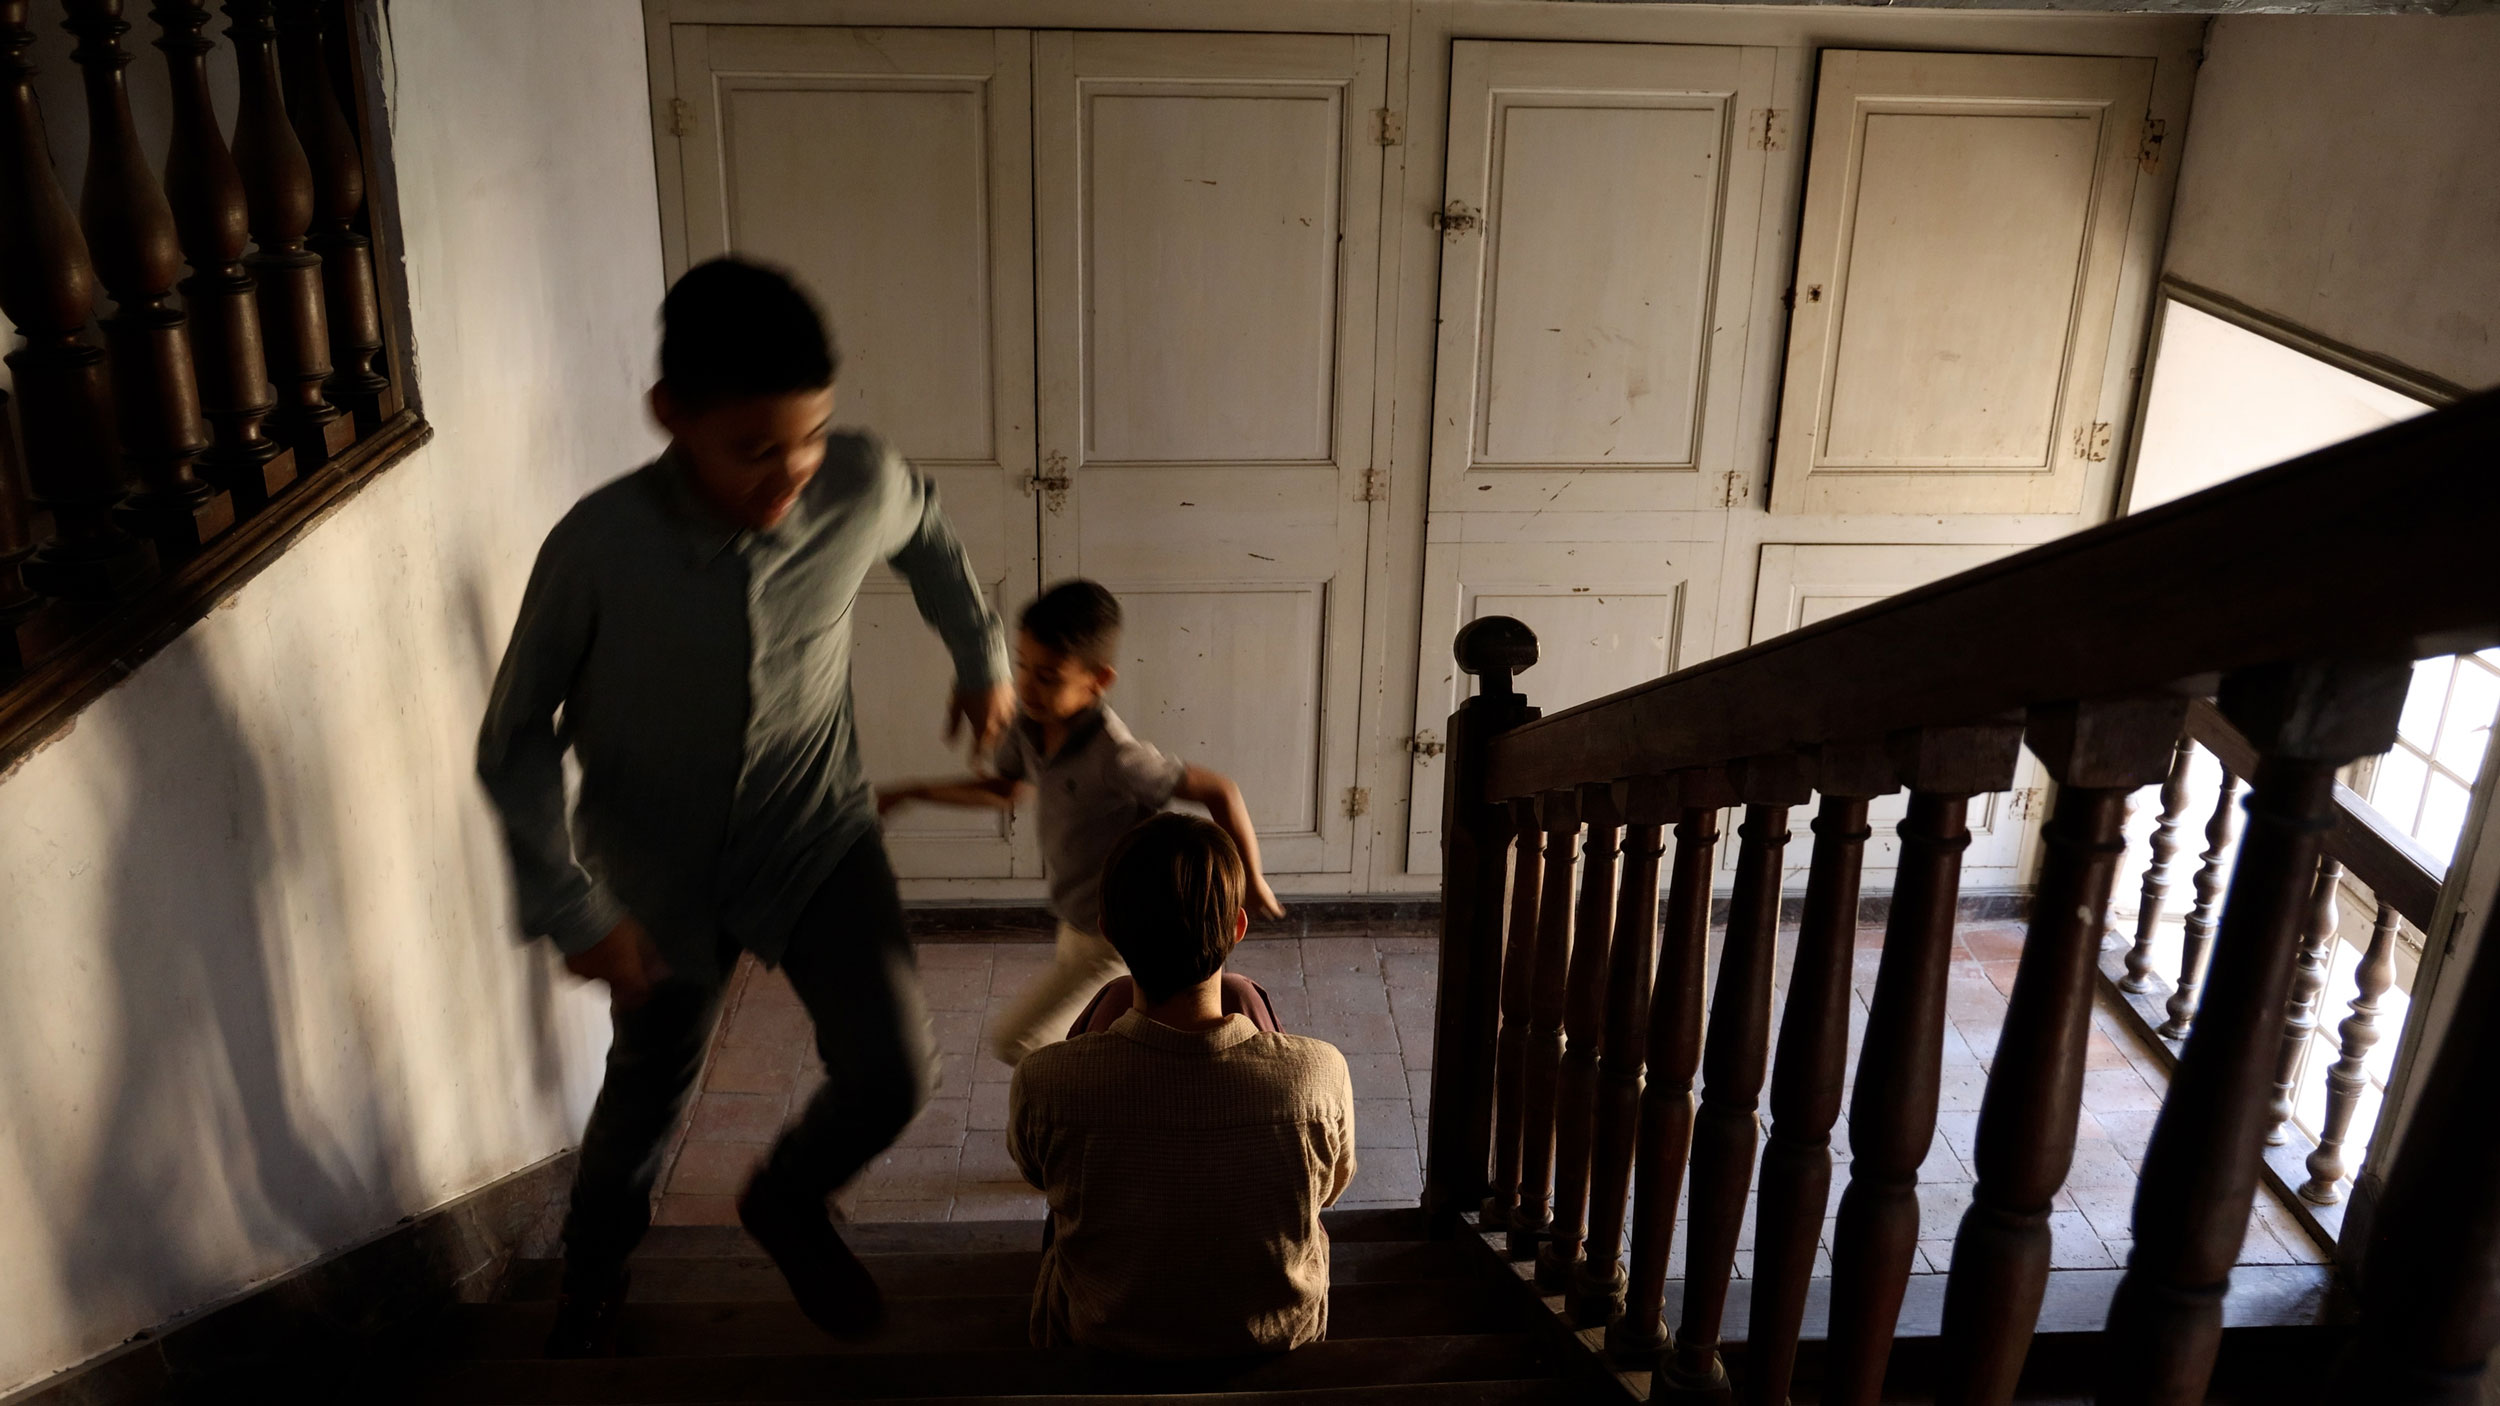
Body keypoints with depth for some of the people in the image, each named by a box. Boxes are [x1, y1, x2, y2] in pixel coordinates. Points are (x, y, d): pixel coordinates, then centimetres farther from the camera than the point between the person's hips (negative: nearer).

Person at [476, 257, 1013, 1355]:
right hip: (660, 872, -1)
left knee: (894, 1072, -12)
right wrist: (573, 909, -18)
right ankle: (595, 1258, 55)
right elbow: (515, 740, -14)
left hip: (818, 836, 1)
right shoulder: (598, 548, -28)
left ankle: (785, 1202, 25)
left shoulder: (862, 486, -23)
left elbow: (927, 532, 5)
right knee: (651, 1079, 19)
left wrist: (981, 658, 14)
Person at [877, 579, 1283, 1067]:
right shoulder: (1031, 722, -11)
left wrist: (1250, 881, -16)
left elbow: (1218, 791, -26)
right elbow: (1004, 788, 10)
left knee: (1015, 1041, -2)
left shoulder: (1113, 756, -34)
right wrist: (914, 791, 5)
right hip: (1078, 922, 8)